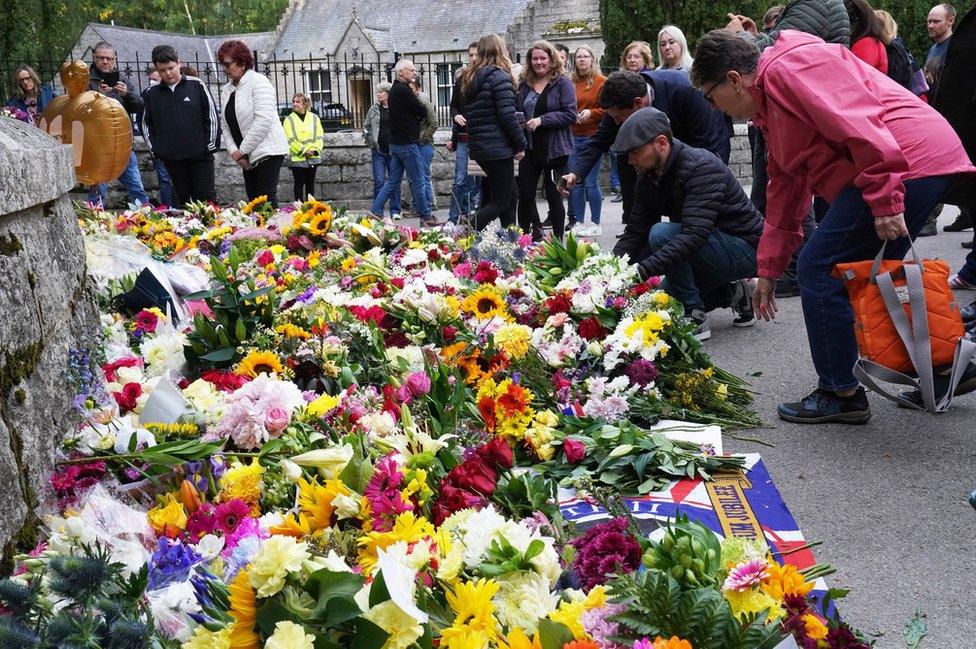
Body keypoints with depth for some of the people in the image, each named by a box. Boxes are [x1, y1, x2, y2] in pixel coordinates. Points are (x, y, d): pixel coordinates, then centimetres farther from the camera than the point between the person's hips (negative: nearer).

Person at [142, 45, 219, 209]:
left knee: (206, 196, 0)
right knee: (181, 198, 8)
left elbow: (212, 116, 1)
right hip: (171, 157, 2)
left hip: (200, 155, -2)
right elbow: (146, 124, 14)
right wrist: (155, 149, 6)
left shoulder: (196, 85, -1)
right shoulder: (151, 93, 5)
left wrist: (211, 145, -2)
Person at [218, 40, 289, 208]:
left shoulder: (258, 82, -10)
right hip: (247, 156, 8)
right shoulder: (228, 89, 14)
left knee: (266, 200, -11)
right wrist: (233, 150, -5)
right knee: (253, 201, 6)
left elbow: (263, 120, -19)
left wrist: (242, 150, -15)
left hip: (267, 151, -7)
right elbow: (225, 125, 13)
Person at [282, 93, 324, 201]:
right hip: (297, 158, -2)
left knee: (310, 183, 9)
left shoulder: (314, 118, 8)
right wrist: (304, 151, -14)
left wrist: (315, 149, -11)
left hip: (313, 157, 2)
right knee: (299, 183, 1)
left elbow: (320, 136, 5)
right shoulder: (289, 119, 0)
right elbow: (290, 139, -7)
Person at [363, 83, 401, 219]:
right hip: (378, 150, 1)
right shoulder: (374, 109, 9)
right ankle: (377, 212, 3)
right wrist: (369, 139, 3)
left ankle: (395, 211, 12)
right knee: (379, 181, -1)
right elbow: (366, 126, 18)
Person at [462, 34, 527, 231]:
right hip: (498, 148, -9)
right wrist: (520, 145, -8)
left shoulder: (470, 78, 14)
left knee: (510, 196, 16)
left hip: (477, 147, 9)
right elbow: (508, 116, -16)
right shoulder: (499, 77, -12)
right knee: (501, 201, -3)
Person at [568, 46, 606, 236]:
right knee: (575, 182, 5)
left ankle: (596, 224, 5)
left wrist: (591, 113, -16)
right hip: (574, 137, 5)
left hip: (593, 136, -5)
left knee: (591, 182, -5)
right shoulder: (572, 82, 10)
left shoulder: (601, 81, -2)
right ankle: (580, 223, 15)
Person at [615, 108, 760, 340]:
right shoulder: (648, 176, -1)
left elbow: (694, 235, -37)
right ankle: (730, 293, 16)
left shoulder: (702, 167, -27)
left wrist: (642, 270, -45)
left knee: (662, 234, -29)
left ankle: (695, 319, -18)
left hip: (744, 249, -9)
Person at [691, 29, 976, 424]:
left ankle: (840, 394, 5)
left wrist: (884, 200, -24)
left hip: (909, 162, -11)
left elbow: (857, 123, -23)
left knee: (819, 270, -5)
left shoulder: (789, 66, -10)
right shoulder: (770, 102, 23)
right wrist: (768, 270, 26)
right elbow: (785, 189, 26)